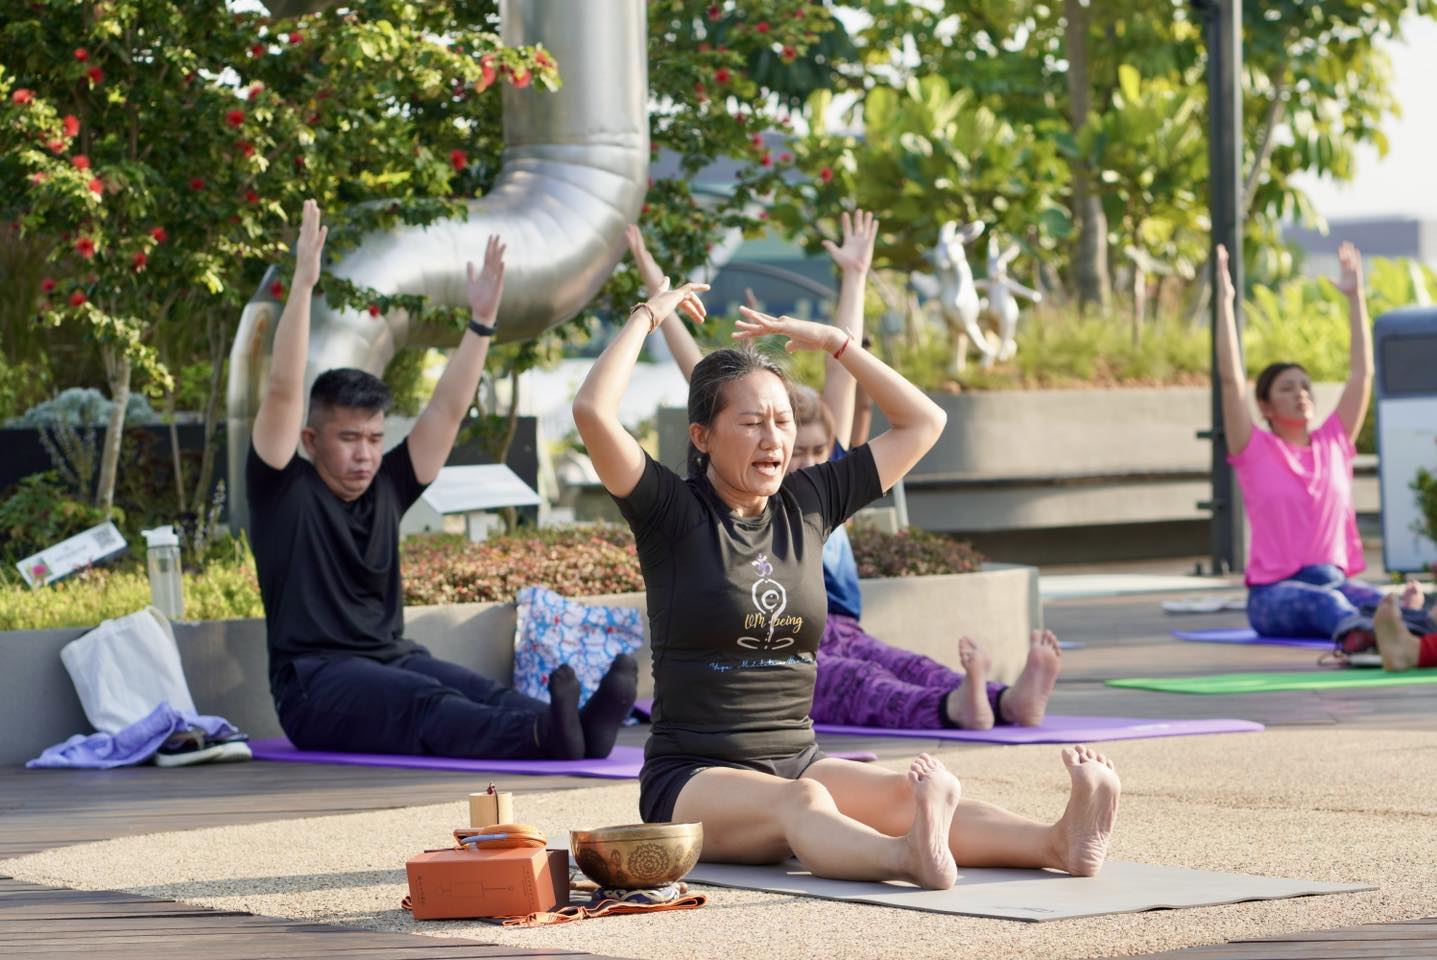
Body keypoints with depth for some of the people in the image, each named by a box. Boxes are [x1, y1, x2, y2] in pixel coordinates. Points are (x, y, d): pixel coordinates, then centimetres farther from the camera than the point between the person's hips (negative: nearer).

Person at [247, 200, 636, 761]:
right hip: (317, 682, -6)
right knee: (424, 703, -36)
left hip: (394, 659, 6)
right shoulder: (284, 492, 0)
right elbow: (283, 391, -12)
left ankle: (580, 730, -57)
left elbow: (447, 410, 16)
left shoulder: (386, 488, 17)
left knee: (480, 693, -27)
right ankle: (539, 736, -66)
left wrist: (482, 320, 8)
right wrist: (303, 283, -18)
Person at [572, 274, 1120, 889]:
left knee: (902, 794, -26)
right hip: (693, 779, -5)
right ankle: (908, 859, -70)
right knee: (799, 803, -38)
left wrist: (834, 343, 14)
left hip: (798, 759, 5)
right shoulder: (675, 513, -3)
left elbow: (923, 423, 20)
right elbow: (592, 411, -19)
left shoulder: (807, 504, 13)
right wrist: (648, 316, -5)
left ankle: (1059, 842, -52)